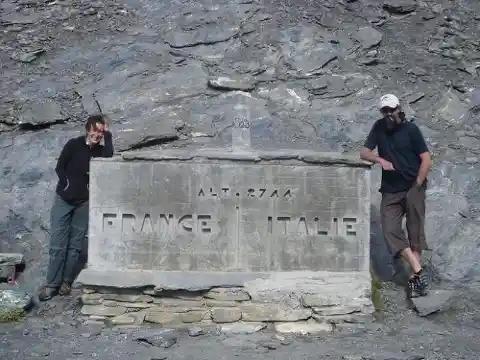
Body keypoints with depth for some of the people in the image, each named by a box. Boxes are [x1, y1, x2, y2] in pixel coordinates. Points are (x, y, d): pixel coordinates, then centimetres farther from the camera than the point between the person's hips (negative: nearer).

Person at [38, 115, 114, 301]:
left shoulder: (100, 150, 1)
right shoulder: (74, 144, -3)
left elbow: (109, 155, -22)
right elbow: (59, 167, -1)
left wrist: (107, 133, -15)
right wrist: (67, 184, -11)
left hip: (84, 202, 2)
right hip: (64, 199, -2)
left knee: (75, 245, 5)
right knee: (58, 244, -2)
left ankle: (66, 282, 15)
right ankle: (51, 284, 5)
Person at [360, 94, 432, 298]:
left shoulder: (410, 129, -1)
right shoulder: (379, 127, 9)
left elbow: (426, 159, -4)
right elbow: (363, 153, 6)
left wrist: (417, 185, -11)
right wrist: (380, 159, -14)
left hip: (412, 187, -3)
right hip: (390, 191, 3)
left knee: (415, 231, -8)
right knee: (390, 231, -12)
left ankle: (413, 277, -4)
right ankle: (419, 271, -14)